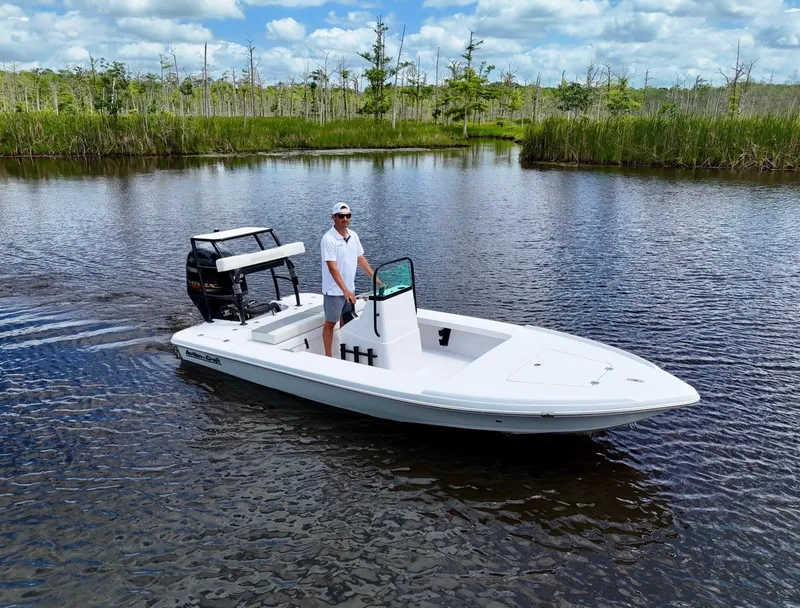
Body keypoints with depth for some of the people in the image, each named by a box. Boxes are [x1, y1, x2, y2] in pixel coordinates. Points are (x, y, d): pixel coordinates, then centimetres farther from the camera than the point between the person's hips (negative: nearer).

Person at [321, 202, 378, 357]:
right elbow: (333, 268, -25)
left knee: (346, 320, 18)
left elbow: (361, 259, 13)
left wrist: (374, 276, 7)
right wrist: (345, 290, -31)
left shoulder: (353, 235, 3)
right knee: (331, 323, 5)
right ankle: (328, 356, 15)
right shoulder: (328, 239, -20)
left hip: (349, 288, 7)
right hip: (334, 290, -7)